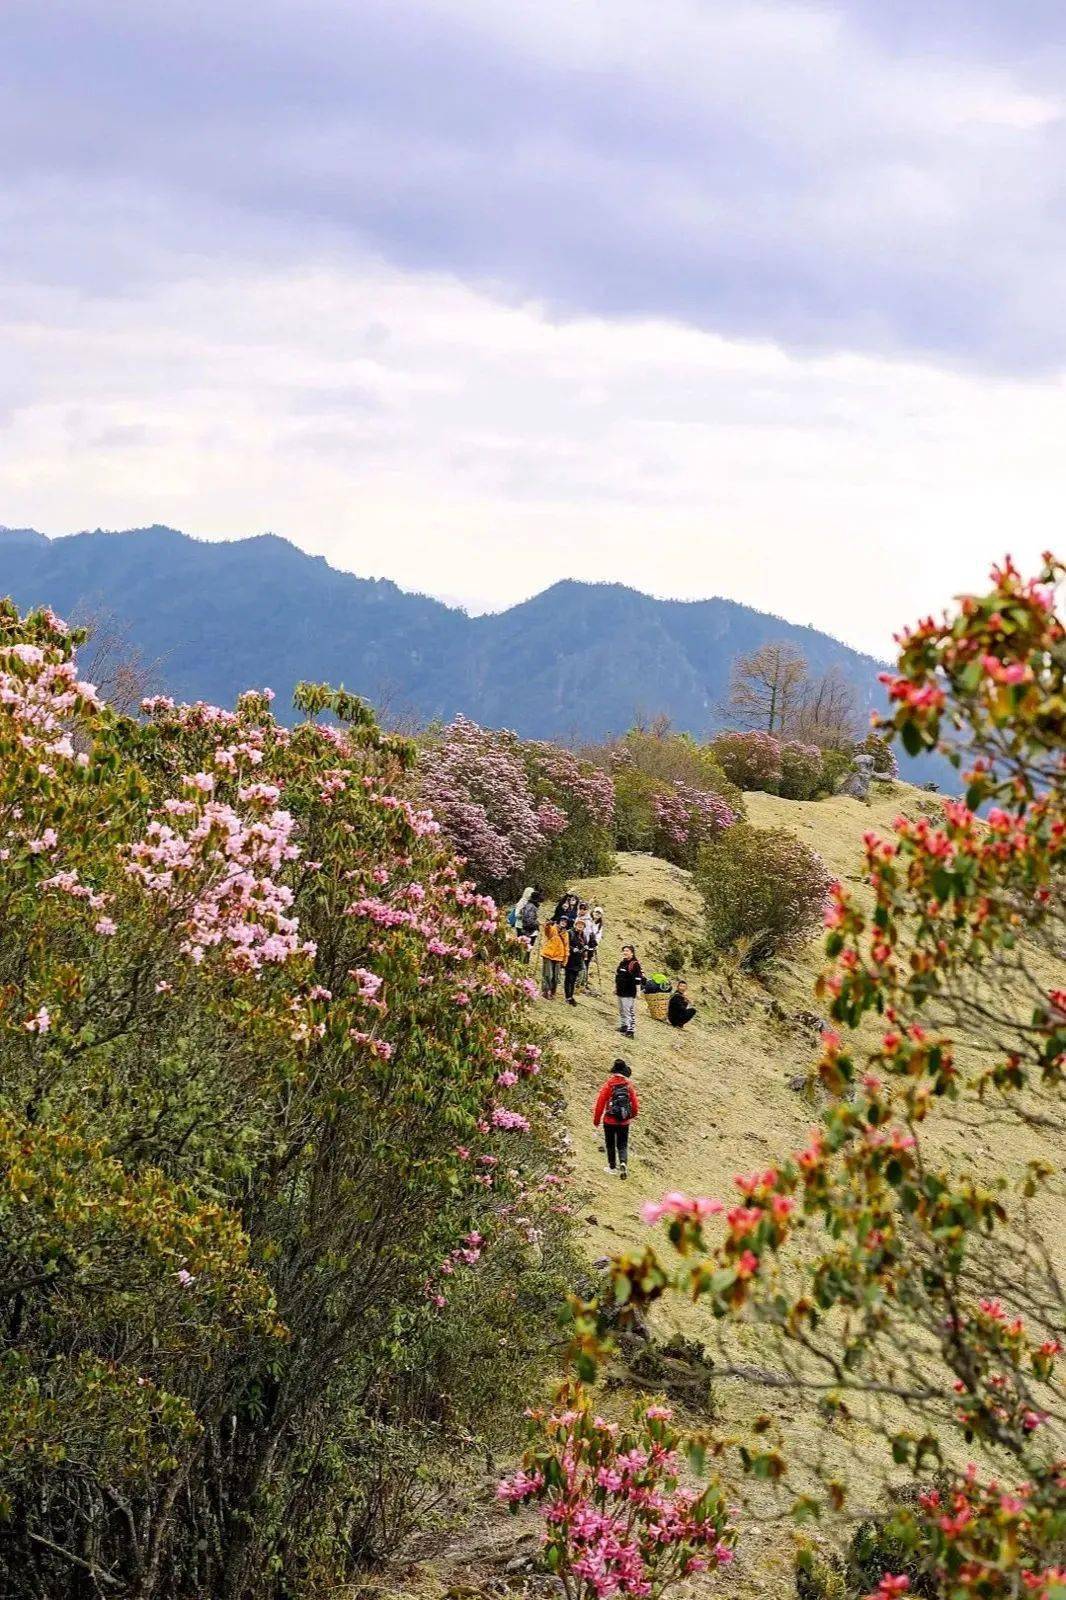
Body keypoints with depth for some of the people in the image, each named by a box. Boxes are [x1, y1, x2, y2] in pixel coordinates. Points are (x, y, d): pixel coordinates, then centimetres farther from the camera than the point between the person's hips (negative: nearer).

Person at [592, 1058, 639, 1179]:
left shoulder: (608, 1085, -10)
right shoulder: (629, 1085, -3)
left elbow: (600, 1103, -10)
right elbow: (635, 1102, 4)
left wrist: (596, 1120, 1)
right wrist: (634, 1115, 25)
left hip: (610, 1121, -2)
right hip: (624, 1122, 2)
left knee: (610, 1144, 17)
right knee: (622, 1145, 9)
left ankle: (612, 1167, 24)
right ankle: (623, 1163, -16)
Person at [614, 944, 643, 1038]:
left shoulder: (635, 964, -13)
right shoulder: (622, 963, 13)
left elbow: (638, 978, -16)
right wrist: (616, 987, 25)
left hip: (629, 993, -9)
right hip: (620, 991, 9)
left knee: (629, 1011, -10)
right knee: (621, 1010, 19)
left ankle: (631, 1030, -9)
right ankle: (623, 1026, 31)